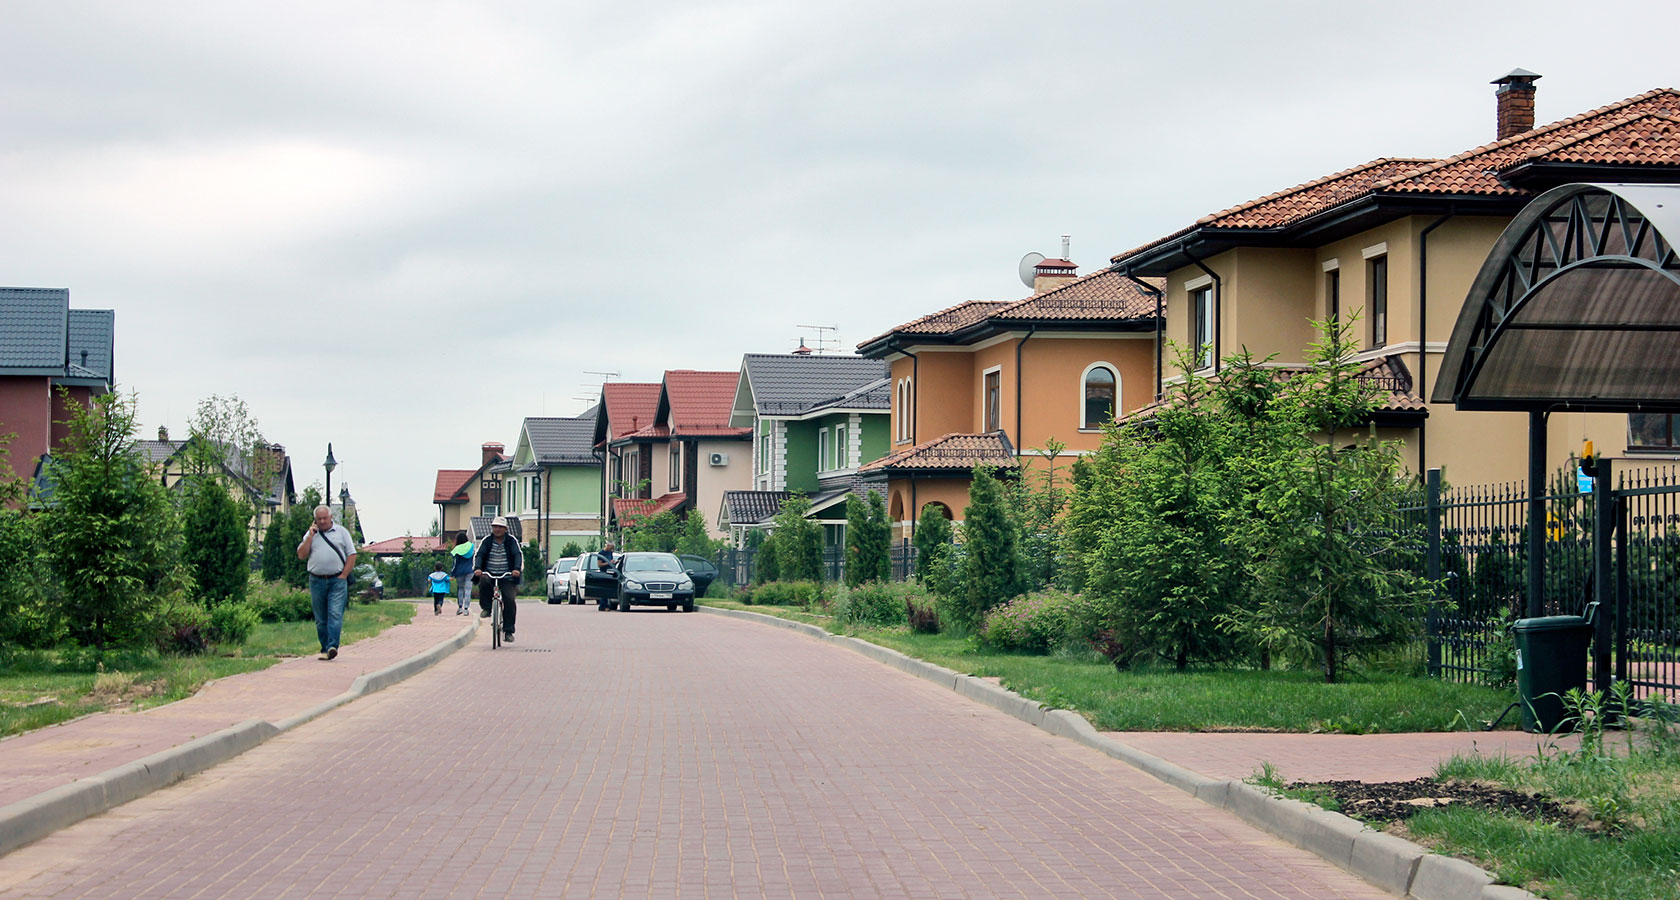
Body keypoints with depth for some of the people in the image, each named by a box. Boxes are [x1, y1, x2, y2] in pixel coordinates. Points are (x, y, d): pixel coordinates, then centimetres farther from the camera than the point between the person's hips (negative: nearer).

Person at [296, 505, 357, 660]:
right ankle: (325, 649, 11)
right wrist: (310, 536, -1)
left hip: (337, 581, -3)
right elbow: (301, 555, 5)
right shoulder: (311, 534, 14)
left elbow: (352, 555, 6)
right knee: (321, 618, 5)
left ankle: (332, 646, -22)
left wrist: (343, 576, -3)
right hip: (317, 581, 3)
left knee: (335, 615, -14)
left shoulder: (341, 532, 8)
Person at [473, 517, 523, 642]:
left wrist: (517, 569, -26)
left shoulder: (511, 541, 4)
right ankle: (486, 608, -15)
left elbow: (518, 555, -6)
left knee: (509, 600, -16)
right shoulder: (486, 541, 7)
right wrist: (477, 568, -23)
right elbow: (479, 555, -3)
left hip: (506, 577, -1)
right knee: (483, 581, -35)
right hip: (489, 574, 1)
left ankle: (508, 631, -7)